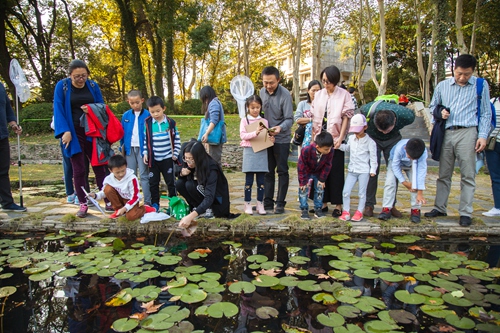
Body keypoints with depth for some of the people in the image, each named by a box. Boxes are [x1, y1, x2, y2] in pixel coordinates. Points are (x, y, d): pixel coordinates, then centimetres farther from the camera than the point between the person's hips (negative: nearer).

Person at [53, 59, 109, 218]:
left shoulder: (93, 85, 3)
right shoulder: (62, 86, -3)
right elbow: (58, 109, -5)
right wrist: (65, 131, -14)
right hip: (74, 133, -2)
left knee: (100, 167, 4)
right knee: (79, 170, 2)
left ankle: (108, 201, 11)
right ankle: (83, 204, 12)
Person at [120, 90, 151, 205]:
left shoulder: (147, 115, -6)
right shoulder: (126, 116, 5)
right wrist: (122, 148, 8)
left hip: (142, 149, -4)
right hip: (130, 149, 4)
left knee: (144, 176, 0)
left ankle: (147, 202, 5)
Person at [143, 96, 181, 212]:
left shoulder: (170, 122, -5)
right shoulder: (147, 123, -1)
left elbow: (177, 139, 1)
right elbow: (145, 139, 6)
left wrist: (175, 154, -1)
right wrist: (145, 153, 0)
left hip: (167, 158, -1)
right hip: (153, 159, 1)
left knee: (171, 182, 6)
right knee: (153, 183, 8)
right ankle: (155, 204, 20)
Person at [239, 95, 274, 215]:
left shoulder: (264, 121, 12)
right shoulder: (244, 120, 2)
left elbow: (267, 137, 15)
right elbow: (243, 135, -10)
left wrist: (271, 138, -8)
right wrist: (255, 133, -23)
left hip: (262, 152, 3)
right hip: (249, 151, -3)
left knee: (261, 180, 4)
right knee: (249, 180, -1)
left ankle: (260, 204, 12)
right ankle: (247, 204, 8)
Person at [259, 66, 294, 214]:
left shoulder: (285, 94, -16)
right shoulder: (262, 92, 2)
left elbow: (289, 119, -20)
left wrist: (280, 128, -38)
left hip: (281, 139, -6)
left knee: (282, 171, 1)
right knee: (268, 171, 11)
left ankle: (280, 203, 10)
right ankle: (268, 202, 20)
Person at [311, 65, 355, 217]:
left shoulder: (344, 95, -3)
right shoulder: (319, 94, 9)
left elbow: (346, 117, -5)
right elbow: (314, 116, 9)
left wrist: (340, 138, -12)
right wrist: (313, 134, 1)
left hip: (335, 139, -4)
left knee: (336, 172, 1)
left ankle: (338, 205, 10)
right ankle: (323, 203, 17)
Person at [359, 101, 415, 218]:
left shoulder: (407, 115, -32)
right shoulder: (368, 111, -36)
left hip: (393, 139, 1)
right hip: (372, 138, -1)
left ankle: (391, 205, 7)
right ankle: (369, 205, -1)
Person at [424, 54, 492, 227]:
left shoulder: (481, 85, 7)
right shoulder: (442, 86, 12)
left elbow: (485, 113, 6)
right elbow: (432, 107, 22)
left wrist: (482, 135, -3)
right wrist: (440, 113, -1)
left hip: (467, 133, -3)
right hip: (446, 133, 3)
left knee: (468, 175, -2)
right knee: (444, 174, 10)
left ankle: (465, 213, 5)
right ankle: (440, 208, 19)